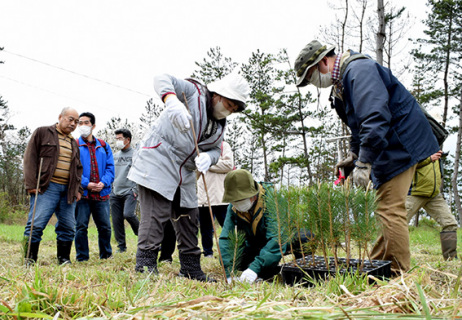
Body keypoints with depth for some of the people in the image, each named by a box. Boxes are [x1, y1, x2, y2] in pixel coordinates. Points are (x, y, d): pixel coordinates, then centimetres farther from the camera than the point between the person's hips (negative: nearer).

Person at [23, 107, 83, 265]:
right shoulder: (42, 132, 6)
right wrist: (31, 184, -10)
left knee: (68, 227, 4)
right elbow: (30, 158, -1)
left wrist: (78, 189, 13)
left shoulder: (73, 143, 23)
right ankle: (29, 260, -1)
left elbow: (78, 167, 26)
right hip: (47, 187, -5)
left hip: (68, 191, 6)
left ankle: (64, 259, 15)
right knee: (36, 224, -10)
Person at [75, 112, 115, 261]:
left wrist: (104, 183, -9)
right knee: (81, 226, 0)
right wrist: (85, 183, -15)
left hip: (101, 193, 2)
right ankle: (82, 258, 12)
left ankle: (106, 255, 23)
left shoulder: (103, 146, 13)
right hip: (82, 193, -2)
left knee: (105, 227, 7)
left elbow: (110, 167, 8)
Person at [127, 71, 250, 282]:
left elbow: (216, 149, 14)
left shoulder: (220, 124, 15)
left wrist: (208, 157, -12)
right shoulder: (193, 92, -7)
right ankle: (145, 265, -9)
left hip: (184, 174, 9)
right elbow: (162, 80, -20)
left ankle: (191, 269, 21)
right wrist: (172, 101, -43)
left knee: (189, 220, 11)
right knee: (155, 214, -15)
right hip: (158, 161, -8)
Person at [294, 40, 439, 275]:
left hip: (400, 145, -11)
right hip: (389, 148, 11)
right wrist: (354, 154, 16)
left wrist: (364, 162, -30)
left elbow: (376, 117, -30)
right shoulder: (342, 81, 14)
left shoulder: (359, 70, -19)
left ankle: (399, 275, -4)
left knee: (390, 210, -11)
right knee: (388, 209, 13)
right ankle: (376, 264, 21)